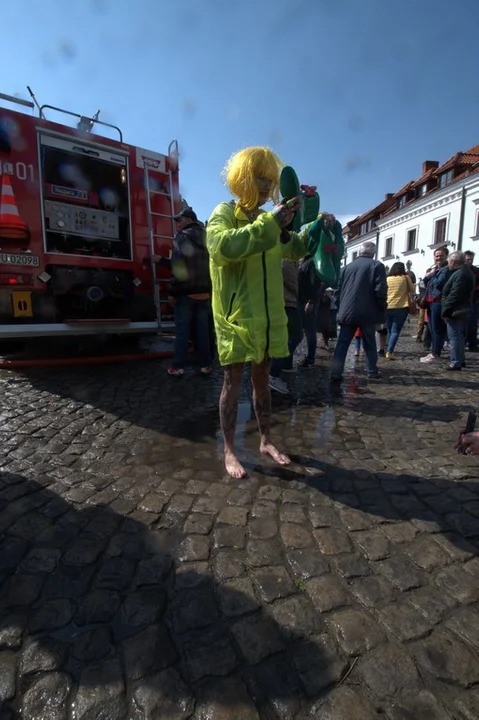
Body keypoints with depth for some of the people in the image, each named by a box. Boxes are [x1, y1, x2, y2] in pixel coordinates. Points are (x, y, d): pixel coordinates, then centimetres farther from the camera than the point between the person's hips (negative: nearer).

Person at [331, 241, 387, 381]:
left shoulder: (348, 267, 13)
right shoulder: (377, 265, 0)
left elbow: (339, 289, 14)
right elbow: (380, 290, -10)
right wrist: (382, 309, 1)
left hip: (347, 311, 3)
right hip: (367, 313, -3)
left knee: (342, 343, 2)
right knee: (369, 343, 11)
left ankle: (336, 372, -3)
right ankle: (372, 371, 19)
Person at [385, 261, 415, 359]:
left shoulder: (387, 279, 7)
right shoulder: (406, 277, 2)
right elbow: (412, 290, 11)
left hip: (388, 308, 3)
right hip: (401, 308, -3)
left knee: (390, 331, 15)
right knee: (395, 331, -4)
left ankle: (389, 351, 18)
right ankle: (389, 352, -17)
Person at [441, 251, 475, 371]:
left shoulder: (460, 274, -19)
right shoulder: (466, 272, 15)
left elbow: (454, 296, -24)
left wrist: (445, 311, -19)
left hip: (455, 312, -11)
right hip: (462, 311, 11)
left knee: (454, 337, -6)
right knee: (459, 337, 18)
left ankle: (456, 363, -2)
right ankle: (460, 360, 27)